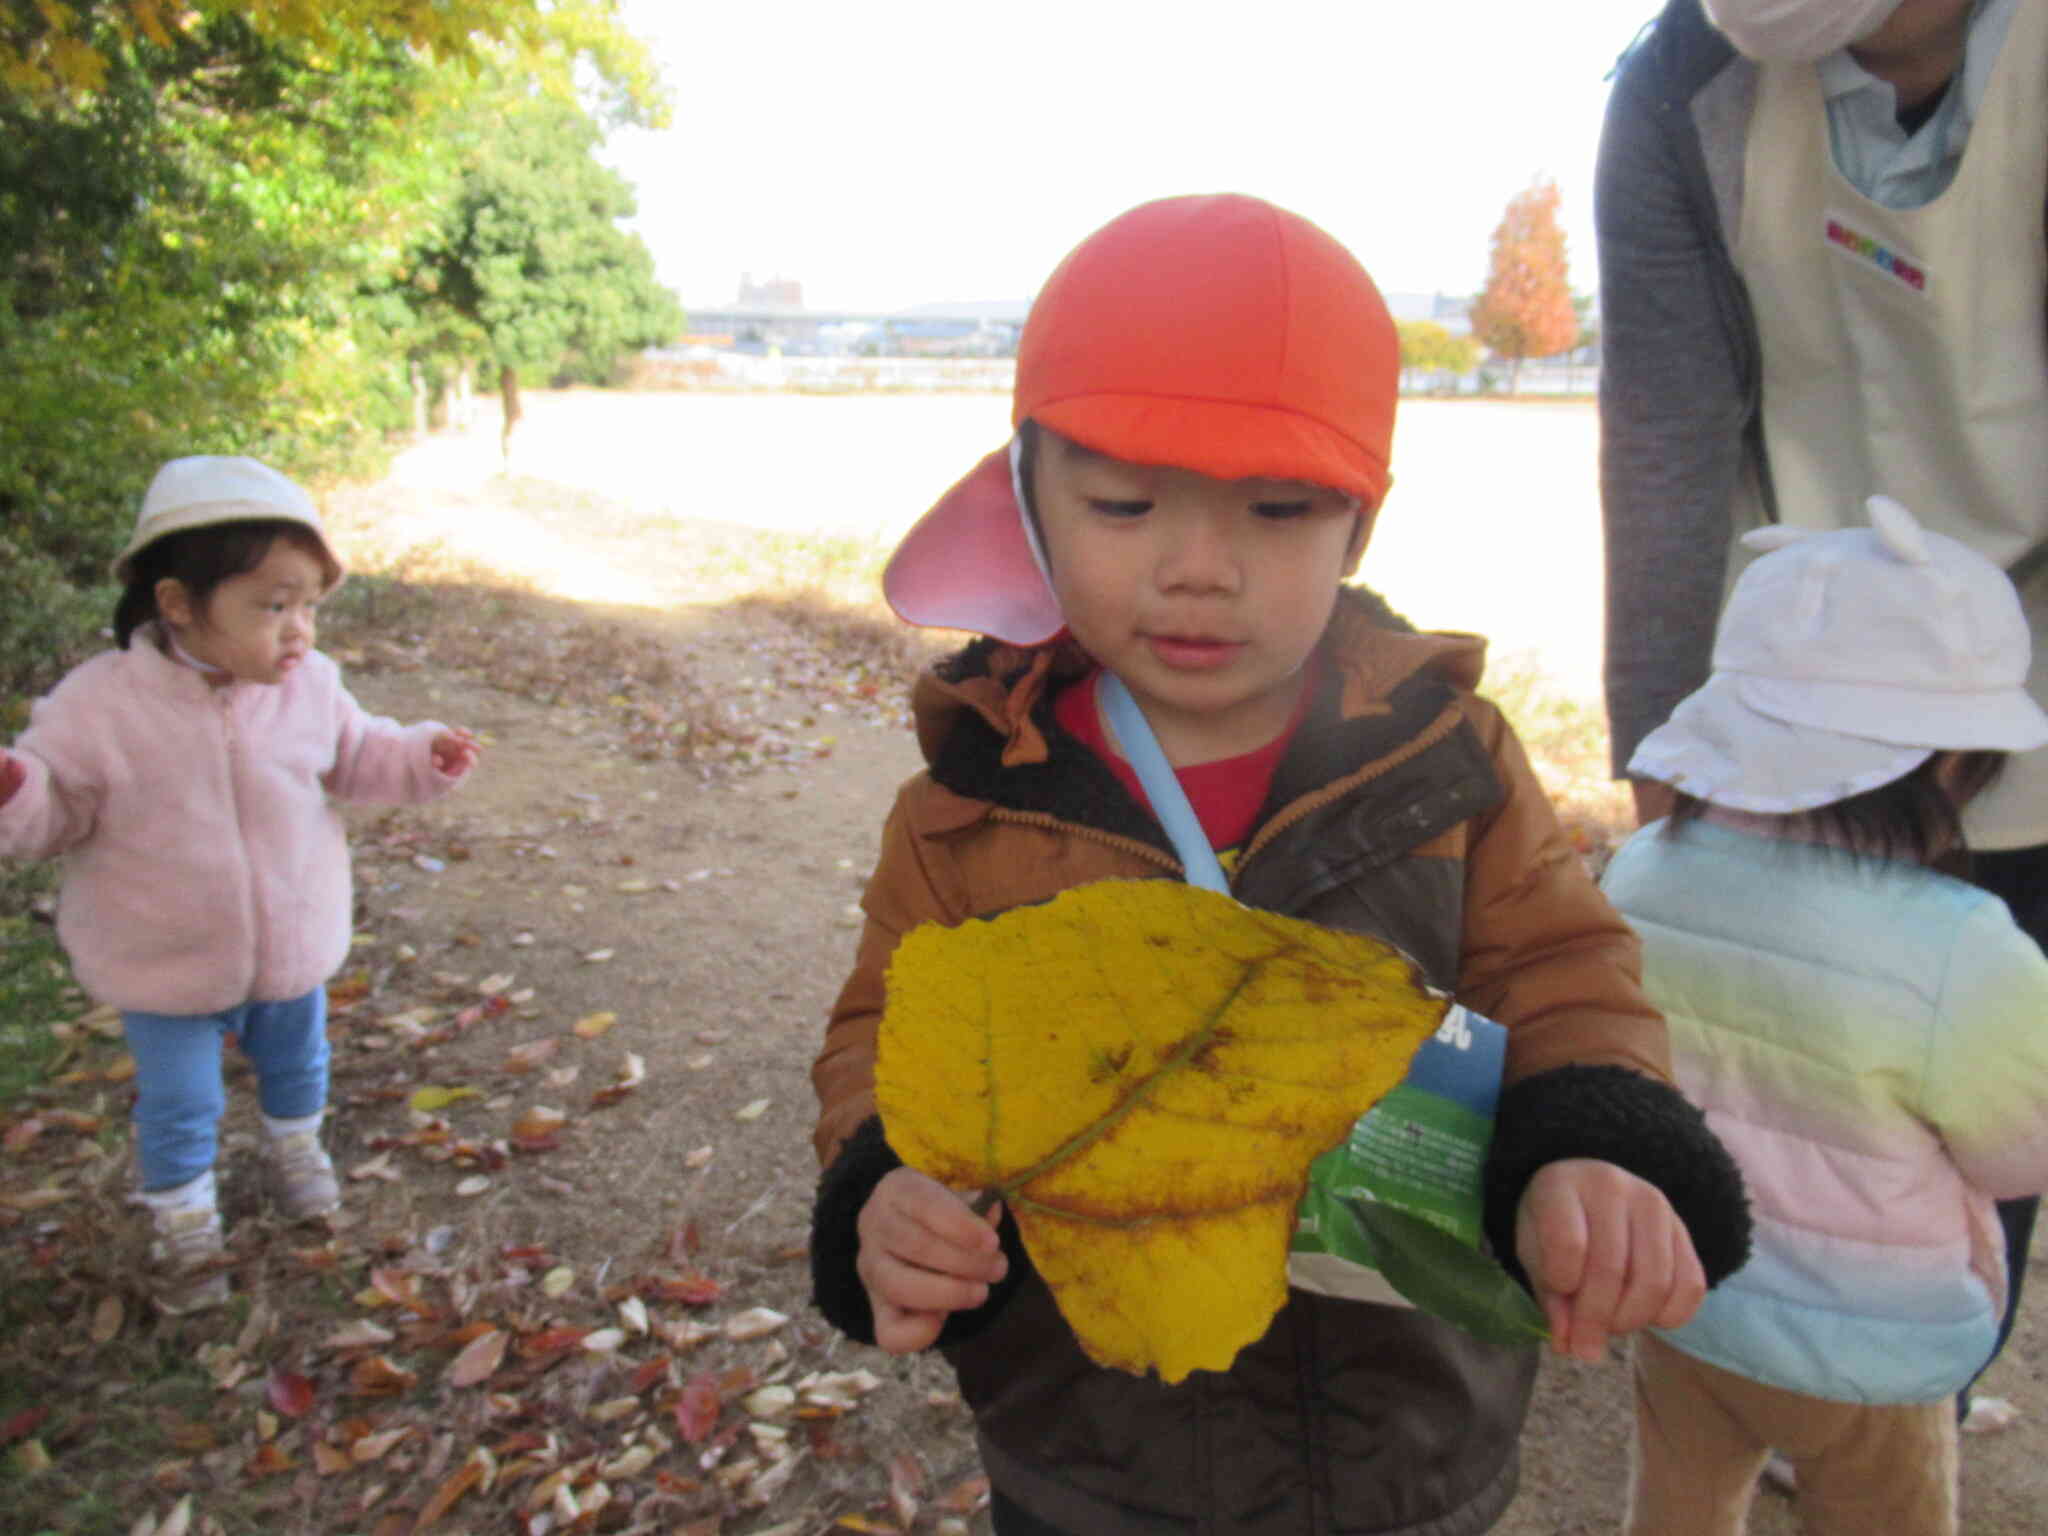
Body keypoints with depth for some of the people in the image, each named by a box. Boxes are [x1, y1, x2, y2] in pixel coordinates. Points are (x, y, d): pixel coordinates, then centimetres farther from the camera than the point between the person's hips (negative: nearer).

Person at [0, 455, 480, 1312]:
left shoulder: (309, 686, -14)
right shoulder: (101, 704, -25)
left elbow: (353, 758, 5)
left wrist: (419, 758, -11)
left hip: (290, 947, 3)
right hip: (166, 967, -3)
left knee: (296, 1065, 27)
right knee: (177, 1106, 12)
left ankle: (296, 1150, 57)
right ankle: (187, 1232, 36)